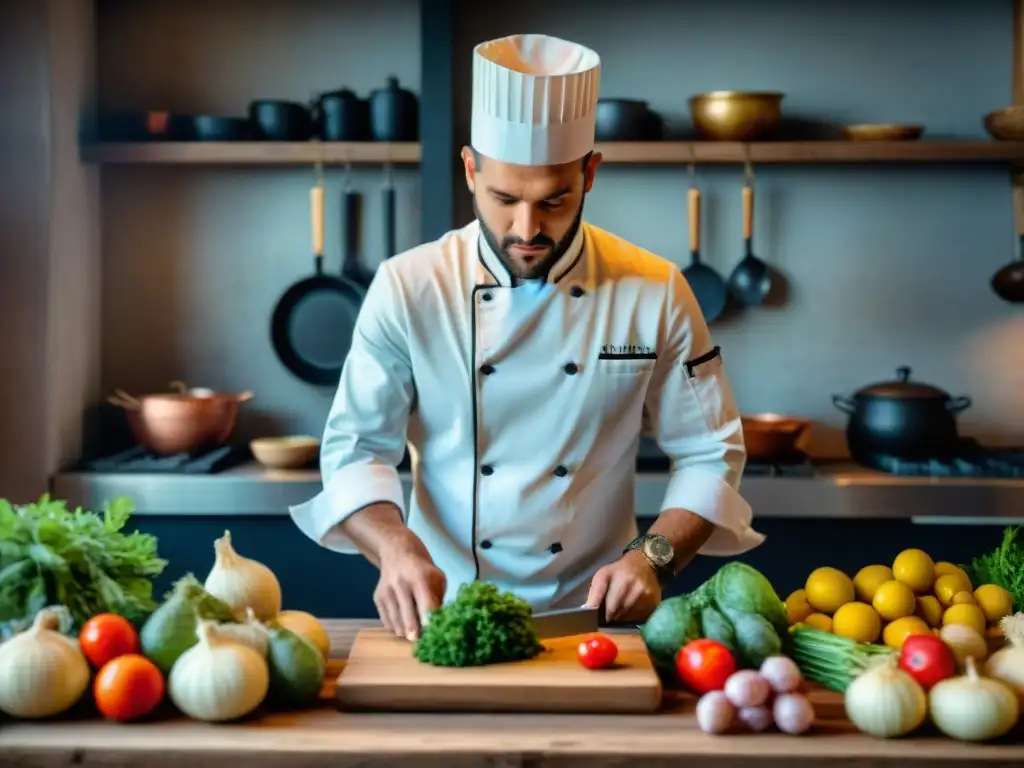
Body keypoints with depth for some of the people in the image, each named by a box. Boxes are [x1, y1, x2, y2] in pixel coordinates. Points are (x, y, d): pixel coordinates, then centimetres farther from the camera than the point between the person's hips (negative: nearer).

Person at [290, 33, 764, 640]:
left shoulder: (657, 294, -2)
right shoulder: (409, 289, -4)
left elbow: (710, 454, 4)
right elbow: (356, 448, -3)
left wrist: (654, 556, -12)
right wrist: (396, 546, -21)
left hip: (593, 620, 1)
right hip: (444, 614, 0)